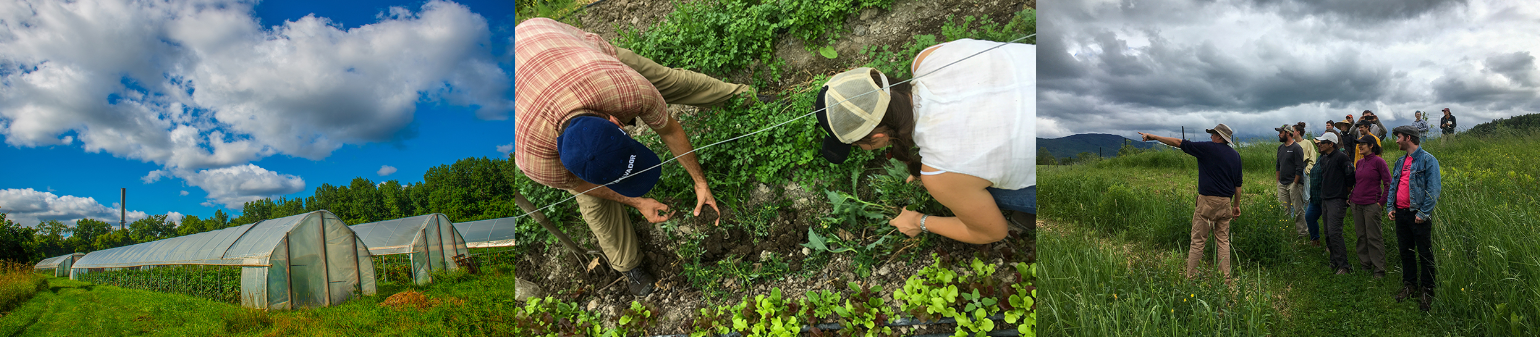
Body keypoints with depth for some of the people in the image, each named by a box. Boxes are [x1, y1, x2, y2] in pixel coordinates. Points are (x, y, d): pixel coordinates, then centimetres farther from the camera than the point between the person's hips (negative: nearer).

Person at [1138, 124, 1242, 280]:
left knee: (1198, 241, -2)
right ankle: (1225, 278, 10)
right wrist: (1237, 205, 23)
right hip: (1226, 202, 6)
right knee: (1223, 241, 11)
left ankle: (1191, 277, -1)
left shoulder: (1207, 148, -8)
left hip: (1208, 201, -6)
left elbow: (1178, 142, -5)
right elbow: (1238, 183, 14)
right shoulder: (1235, 155, 10)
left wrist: (1153, 137, 2)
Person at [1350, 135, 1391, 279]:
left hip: (1371, 205, -7)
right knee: (1361, 236, 11)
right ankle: (1364, 265, 21)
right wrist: (1351, 197, 15)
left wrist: (1381, 201, -9)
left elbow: (1388, 183, -9)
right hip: (1356, 204, 7)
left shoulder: (1378, 161, -9)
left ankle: (1379, 270, 3)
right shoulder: (1359, 162, 11)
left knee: (1374, 237, -3)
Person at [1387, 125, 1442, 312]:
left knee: (1425, 254, 0)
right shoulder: (1400, 162, 15)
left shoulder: (1428, 160, -8)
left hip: (1418, 215, -7)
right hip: (1400, 213, 7)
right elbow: (1393, 185, 19)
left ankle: (1427, 291, 7)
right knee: (1406, 252, 14)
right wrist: (1390, 207, 5)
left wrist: (1423, 213, -18)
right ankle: (1409, 286, 25)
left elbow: (1433, 189, -13)